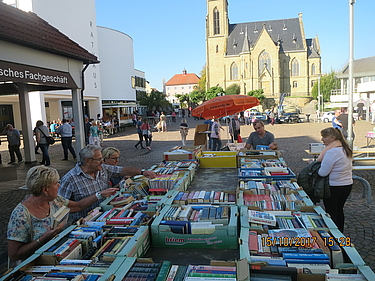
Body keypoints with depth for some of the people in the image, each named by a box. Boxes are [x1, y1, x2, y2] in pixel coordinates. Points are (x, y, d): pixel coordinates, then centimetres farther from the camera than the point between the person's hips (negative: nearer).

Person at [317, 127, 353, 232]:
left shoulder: (331, 152, -23)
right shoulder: (345, 149, 6)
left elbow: (323, 173, -24)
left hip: (334, 187, -9)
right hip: (348, 184, 9)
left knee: (331, 213, 5)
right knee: (339, 210, 22)